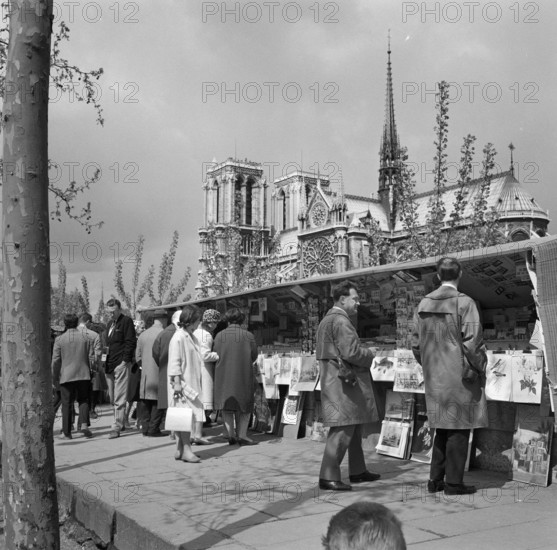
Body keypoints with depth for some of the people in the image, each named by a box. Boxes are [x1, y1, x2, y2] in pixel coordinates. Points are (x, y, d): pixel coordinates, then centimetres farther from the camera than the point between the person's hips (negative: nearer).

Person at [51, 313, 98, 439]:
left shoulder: (59, 339, -3)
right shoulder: (86, 336, 0)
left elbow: (55, 361, -1)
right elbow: (92, 356, 4)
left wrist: (54, 378, 8)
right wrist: (90, 368, 20)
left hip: (66, 376, -1)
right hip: (83, 374, 1)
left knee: (67, 404, 6)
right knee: (83, 400, 13)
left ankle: (67, 432, 8)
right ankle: (84, 424, -7)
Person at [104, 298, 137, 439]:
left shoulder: (126, 321, -5)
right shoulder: (109, 323, 20)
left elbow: (130, 343, -11)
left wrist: (125, 360, -16)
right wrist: (106, 361, 13)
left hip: (121, 364, -8)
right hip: (110, 365, 8)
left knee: (119, 398, -7)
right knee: (113, 398, 11)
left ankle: (117, 427, -7)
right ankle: (121, 422, 24)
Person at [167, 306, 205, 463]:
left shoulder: (191, 337, 14)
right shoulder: (178, 338, -13)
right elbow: (174, 362, -16)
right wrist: (177, 382, -20)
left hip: (191, 382, 9)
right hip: (182, 383, -9)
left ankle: (180, 450, 13)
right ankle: (186, 449, -4)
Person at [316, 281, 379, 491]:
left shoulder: (325, 321, 18)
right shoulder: (341, 321, -15)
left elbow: (321, 353, 24)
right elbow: (351, 352, -23)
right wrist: (369, 355, -4)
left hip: (335, 380, 11)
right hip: (345, 381, -11)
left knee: (354, 427, 17)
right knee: (343, 429, -9)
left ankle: (357, 471, 25)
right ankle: (328, 477, -8)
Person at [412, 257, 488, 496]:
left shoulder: (423, 304, 6)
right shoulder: (464, 303, -12)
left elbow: (416, 344, 9)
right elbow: (472, 342, -16)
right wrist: (480, 368, -3)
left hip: (434, 377, 6)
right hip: (460, 375, -6)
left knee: (443, 427, 16)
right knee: (458, 429, 3)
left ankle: (435, 479, 20)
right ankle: (453, 482, 7)